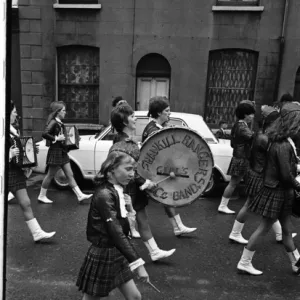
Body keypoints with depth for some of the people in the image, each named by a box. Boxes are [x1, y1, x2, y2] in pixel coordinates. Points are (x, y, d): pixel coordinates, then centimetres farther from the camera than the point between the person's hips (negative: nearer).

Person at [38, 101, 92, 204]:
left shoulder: (60, 123, 11)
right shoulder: (53, 122, -14)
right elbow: (44, 134, -26)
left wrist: (65, 138, 7)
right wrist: (56, 138, -21)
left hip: (62, 152, 8)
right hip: (55, 152, -8)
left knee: (70, 175, 6)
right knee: (50, 175, 4)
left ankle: (80, 195, 7)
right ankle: (42, 196, 20)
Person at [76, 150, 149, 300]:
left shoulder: (117, 191, 4)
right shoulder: (104, 195, -24)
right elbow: (116, 233, -29)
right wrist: (138, 263, -30)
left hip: (117, 254, 8)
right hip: (103, 255, -8)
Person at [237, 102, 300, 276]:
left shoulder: (283, 141, 5)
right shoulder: (284, 146, -25)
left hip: (281, 191, 9)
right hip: (277, 191, -9)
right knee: (264, 229, 4)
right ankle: (244, 263, 17)